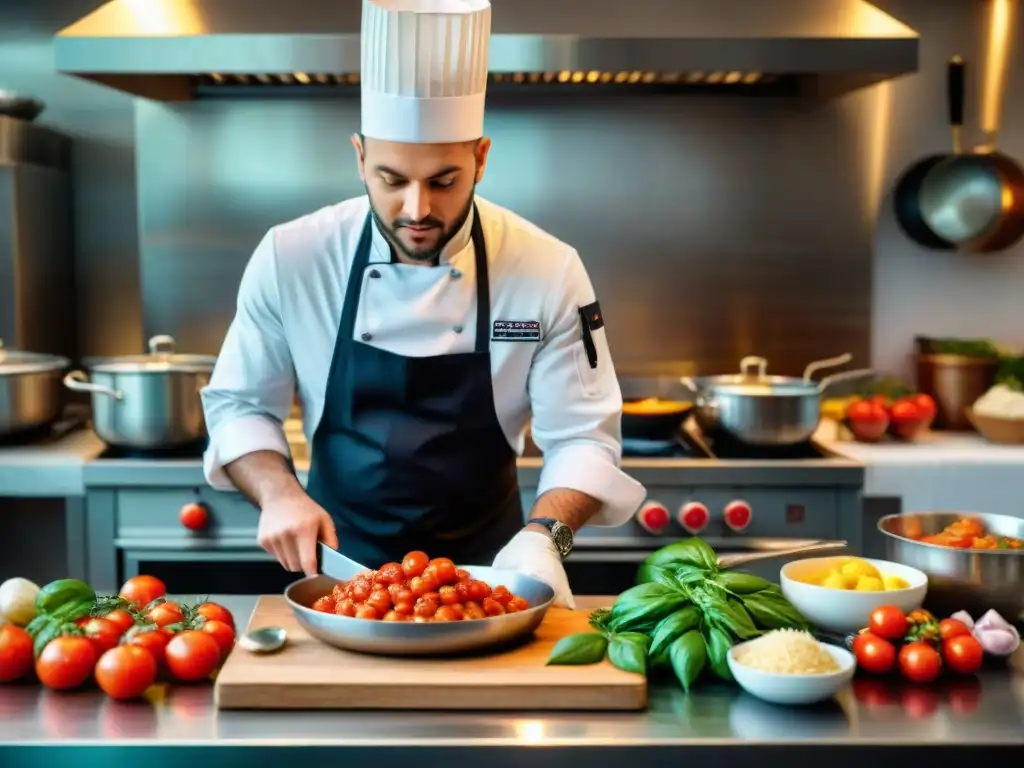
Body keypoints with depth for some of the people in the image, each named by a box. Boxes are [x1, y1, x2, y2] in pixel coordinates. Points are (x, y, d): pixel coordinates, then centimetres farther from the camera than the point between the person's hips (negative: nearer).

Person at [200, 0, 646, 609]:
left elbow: (582, 437, -6)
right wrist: (279, 493, -14)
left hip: (482, 567, 0)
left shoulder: (550, 271, -10)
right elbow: (240, 405, 3)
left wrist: (544, 535, -22)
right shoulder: (290, 258, -8)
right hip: (339, 559, 0)